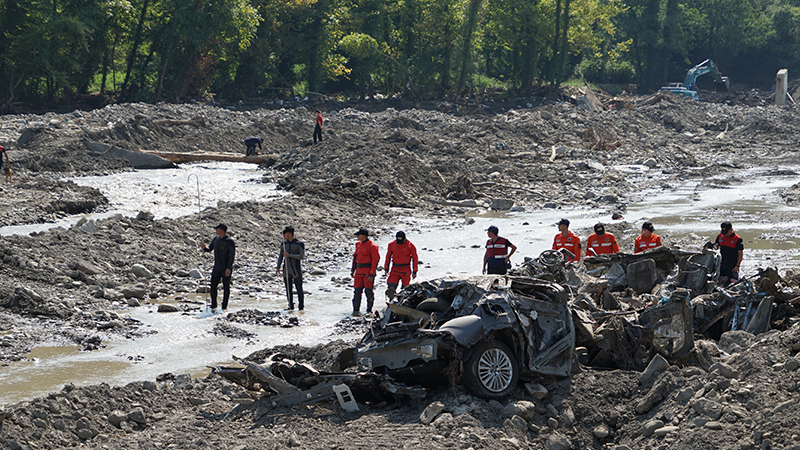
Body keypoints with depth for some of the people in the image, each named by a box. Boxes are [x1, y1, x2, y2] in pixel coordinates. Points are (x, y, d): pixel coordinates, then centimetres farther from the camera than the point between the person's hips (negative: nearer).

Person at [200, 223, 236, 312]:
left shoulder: (229, 241, -13)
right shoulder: (216, 239, 8)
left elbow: (232, 255, -15)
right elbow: (209, 249, 18)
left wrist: (229, 268, -22)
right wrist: (204, 247, -7)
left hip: (226, 268, -6)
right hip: (217, 268, 6)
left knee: (226, 287, 3)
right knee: (213, 286, 2)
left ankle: (224, 307, 11)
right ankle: (213, 307, 11)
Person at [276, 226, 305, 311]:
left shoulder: (299, 244, -6)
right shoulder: (284, 244, 10)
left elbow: (302, 256, -13)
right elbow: (280, 256, 17)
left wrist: (289, 255, -18)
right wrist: (278, 267, 9)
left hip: (296, 271, -5)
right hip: (286, 271, 5)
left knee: (299, 289, -3)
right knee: (288, 290, 6)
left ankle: (301, 307, 4)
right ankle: (291, 307, 14)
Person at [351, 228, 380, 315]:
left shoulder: (372, 246, -10)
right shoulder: (358, 244, 12)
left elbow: (375, 260, -12)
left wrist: (371, 274, -17)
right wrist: (353, 270, 16)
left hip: (368, 271, -6)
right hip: (359, 271, 6)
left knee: (368, 291, 0)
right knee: (357, 290, 2)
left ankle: (369, 310, 9)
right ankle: (356, 310, 6)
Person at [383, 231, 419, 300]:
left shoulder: (410, 246, -5)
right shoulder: (392, 245, 1)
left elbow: (415, 258, 1)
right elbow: (388, 256, 13)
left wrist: (414, 271, 0)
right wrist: (386, 268, 13)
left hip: (406, 270, -2)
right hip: (395, 269, 2)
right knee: (391, 286, -11)